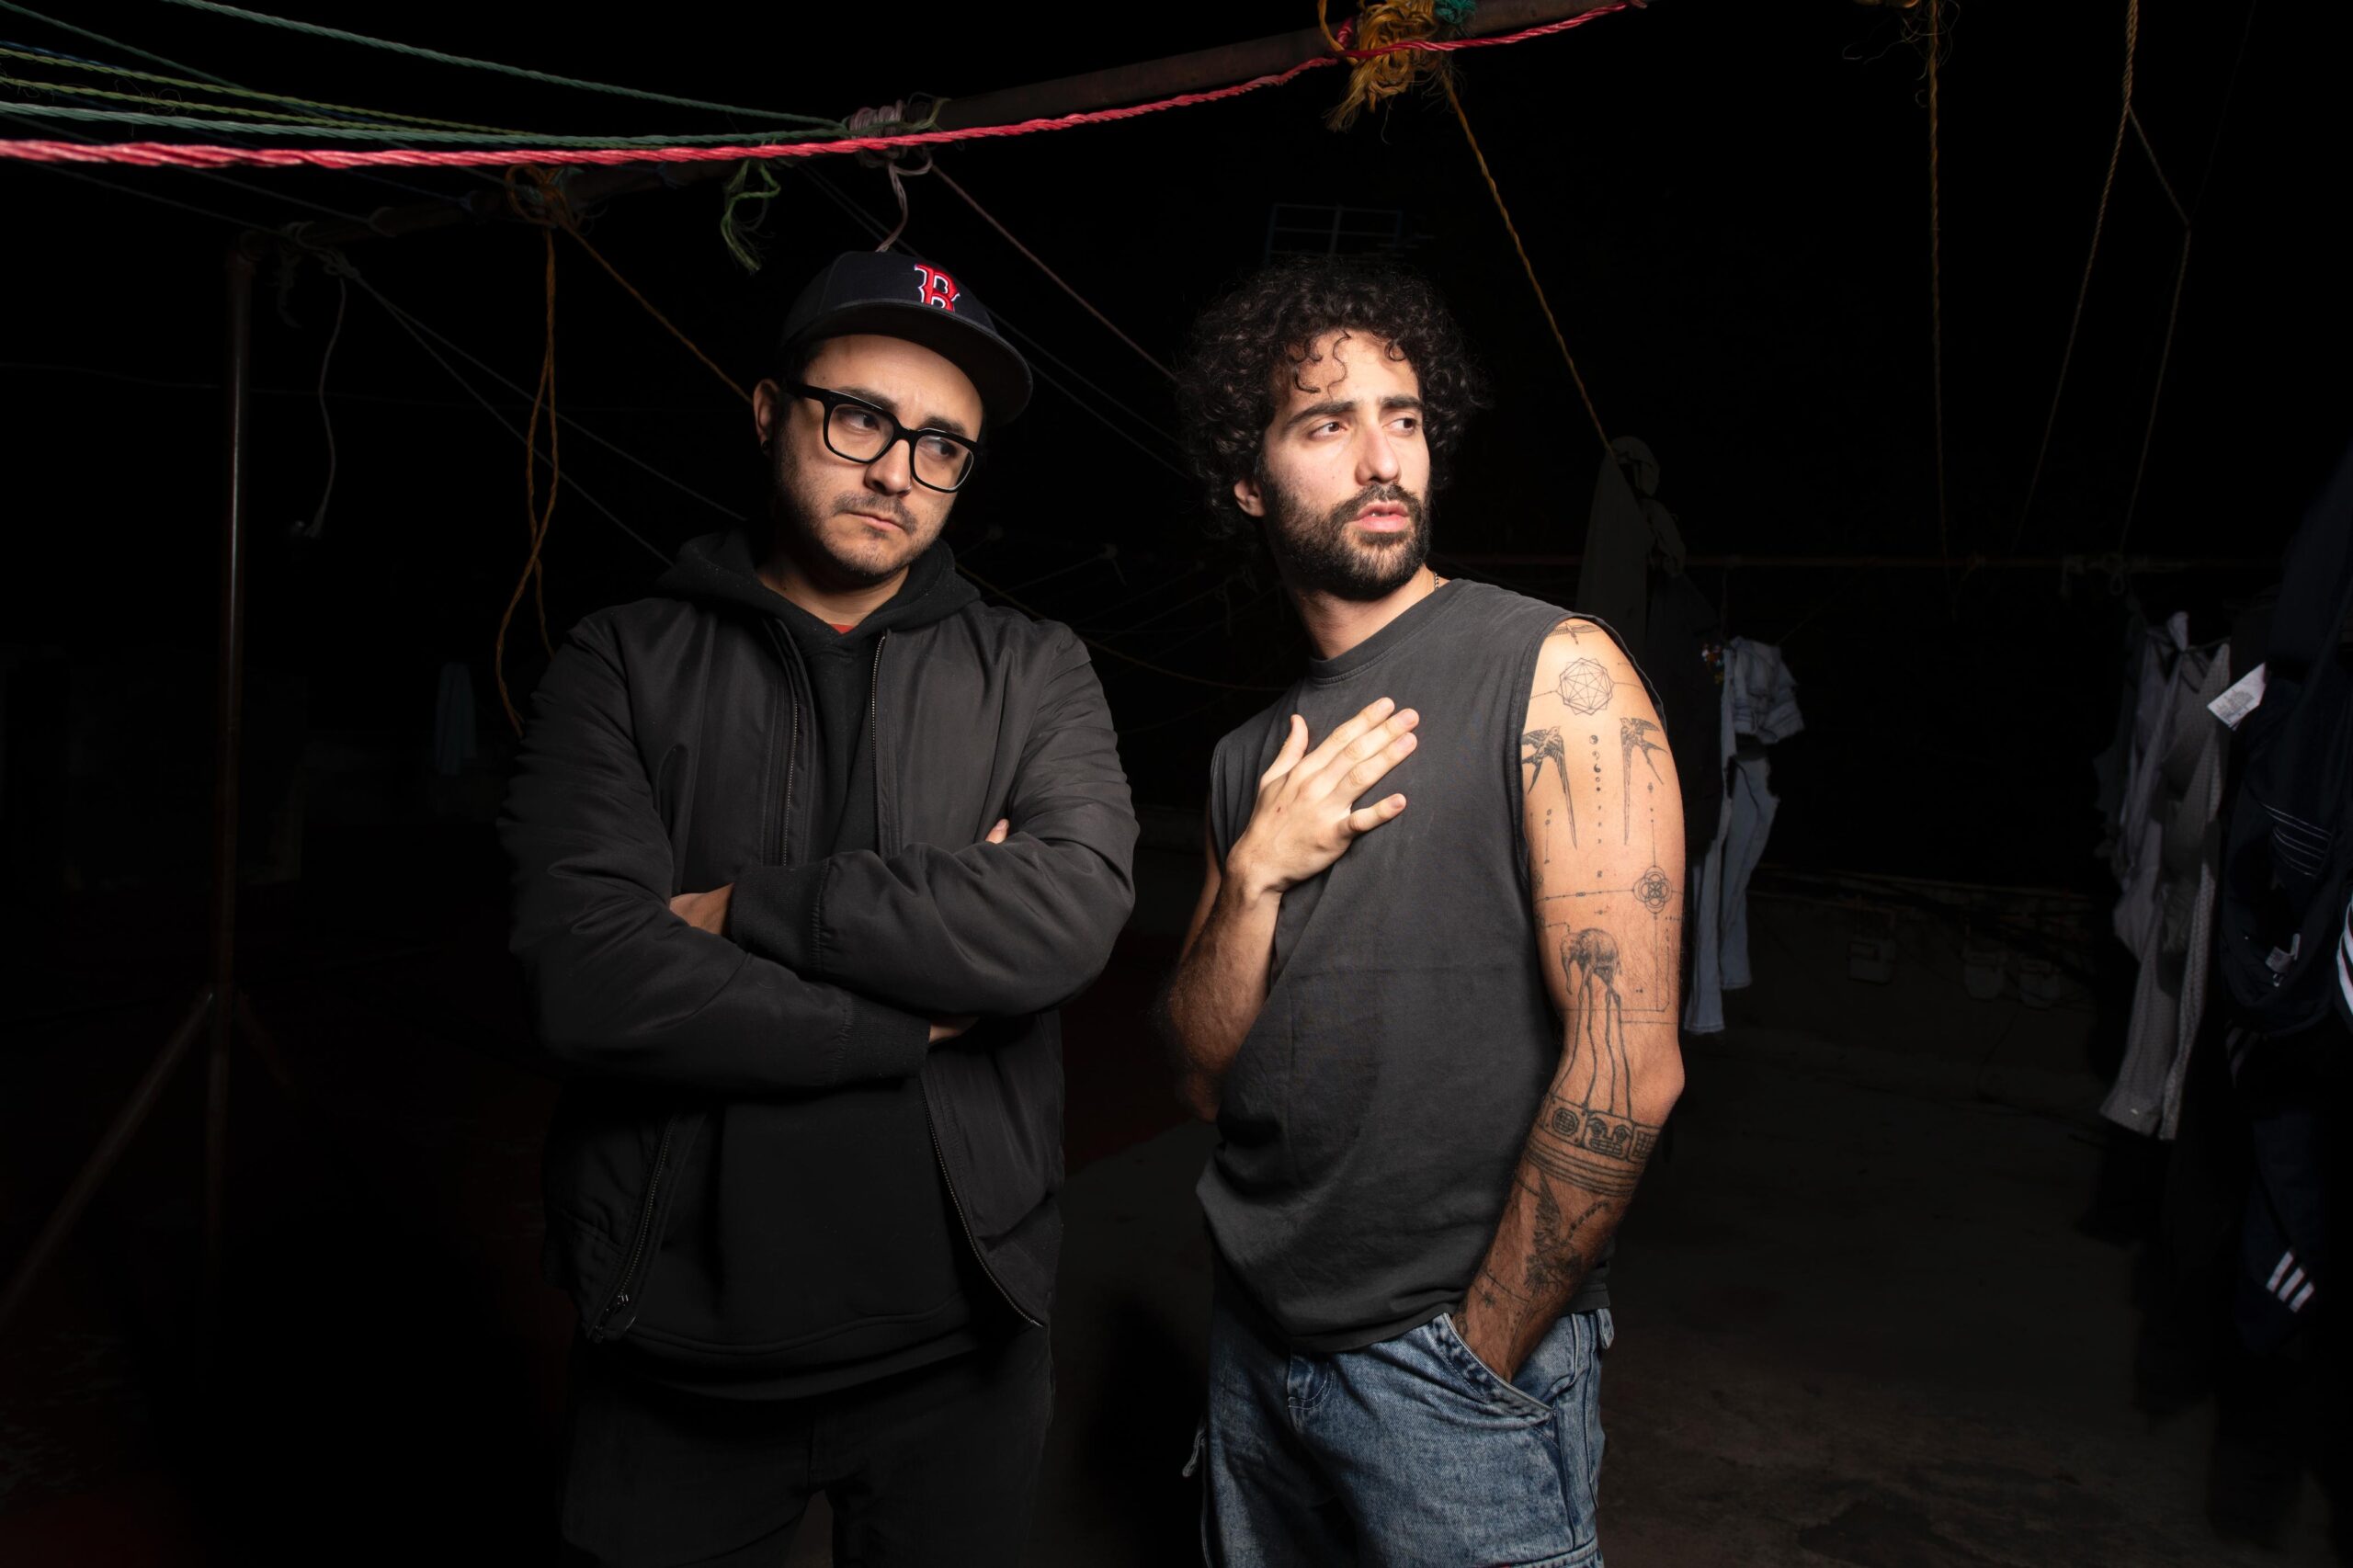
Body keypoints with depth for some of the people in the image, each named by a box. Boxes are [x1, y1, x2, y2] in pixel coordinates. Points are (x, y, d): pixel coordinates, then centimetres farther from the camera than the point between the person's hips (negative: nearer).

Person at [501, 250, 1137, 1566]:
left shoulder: (1034, 675, 0)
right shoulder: (623, 667, -2)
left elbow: (1069, 913, -19)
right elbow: (590, 983, -16)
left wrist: (748, 905, -15)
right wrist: (924, 1007, -14)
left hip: (958, 1347, 1)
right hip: (677, 1349, 0)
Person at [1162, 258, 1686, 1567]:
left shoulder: (1555, 673, -13)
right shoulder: (1252, 756, 6)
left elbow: (1629, 1070, -19)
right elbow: (1209, 1078, 3)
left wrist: (1481, 1351, -11)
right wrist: (1254, 878, -13)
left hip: (1458, 1362, -6)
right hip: (1256, 1339, 6)